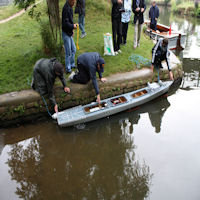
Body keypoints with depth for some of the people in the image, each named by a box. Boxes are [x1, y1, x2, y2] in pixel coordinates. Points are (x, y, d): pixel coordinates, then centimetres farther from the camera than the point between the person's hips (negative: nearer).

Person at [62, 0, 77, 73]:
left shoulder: (69, 8, 10)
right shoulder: (66, 8, -21)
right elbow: (65, 23, -26)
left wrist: (71, 30, 14)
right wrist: (73, 26, -14)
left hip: (69, 33, 10)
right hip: (66, 33, -10)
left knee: (73, 50, 18)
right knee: (68, 52, -1)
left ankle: (72, 64, 32)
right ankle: (68, 68, 11)